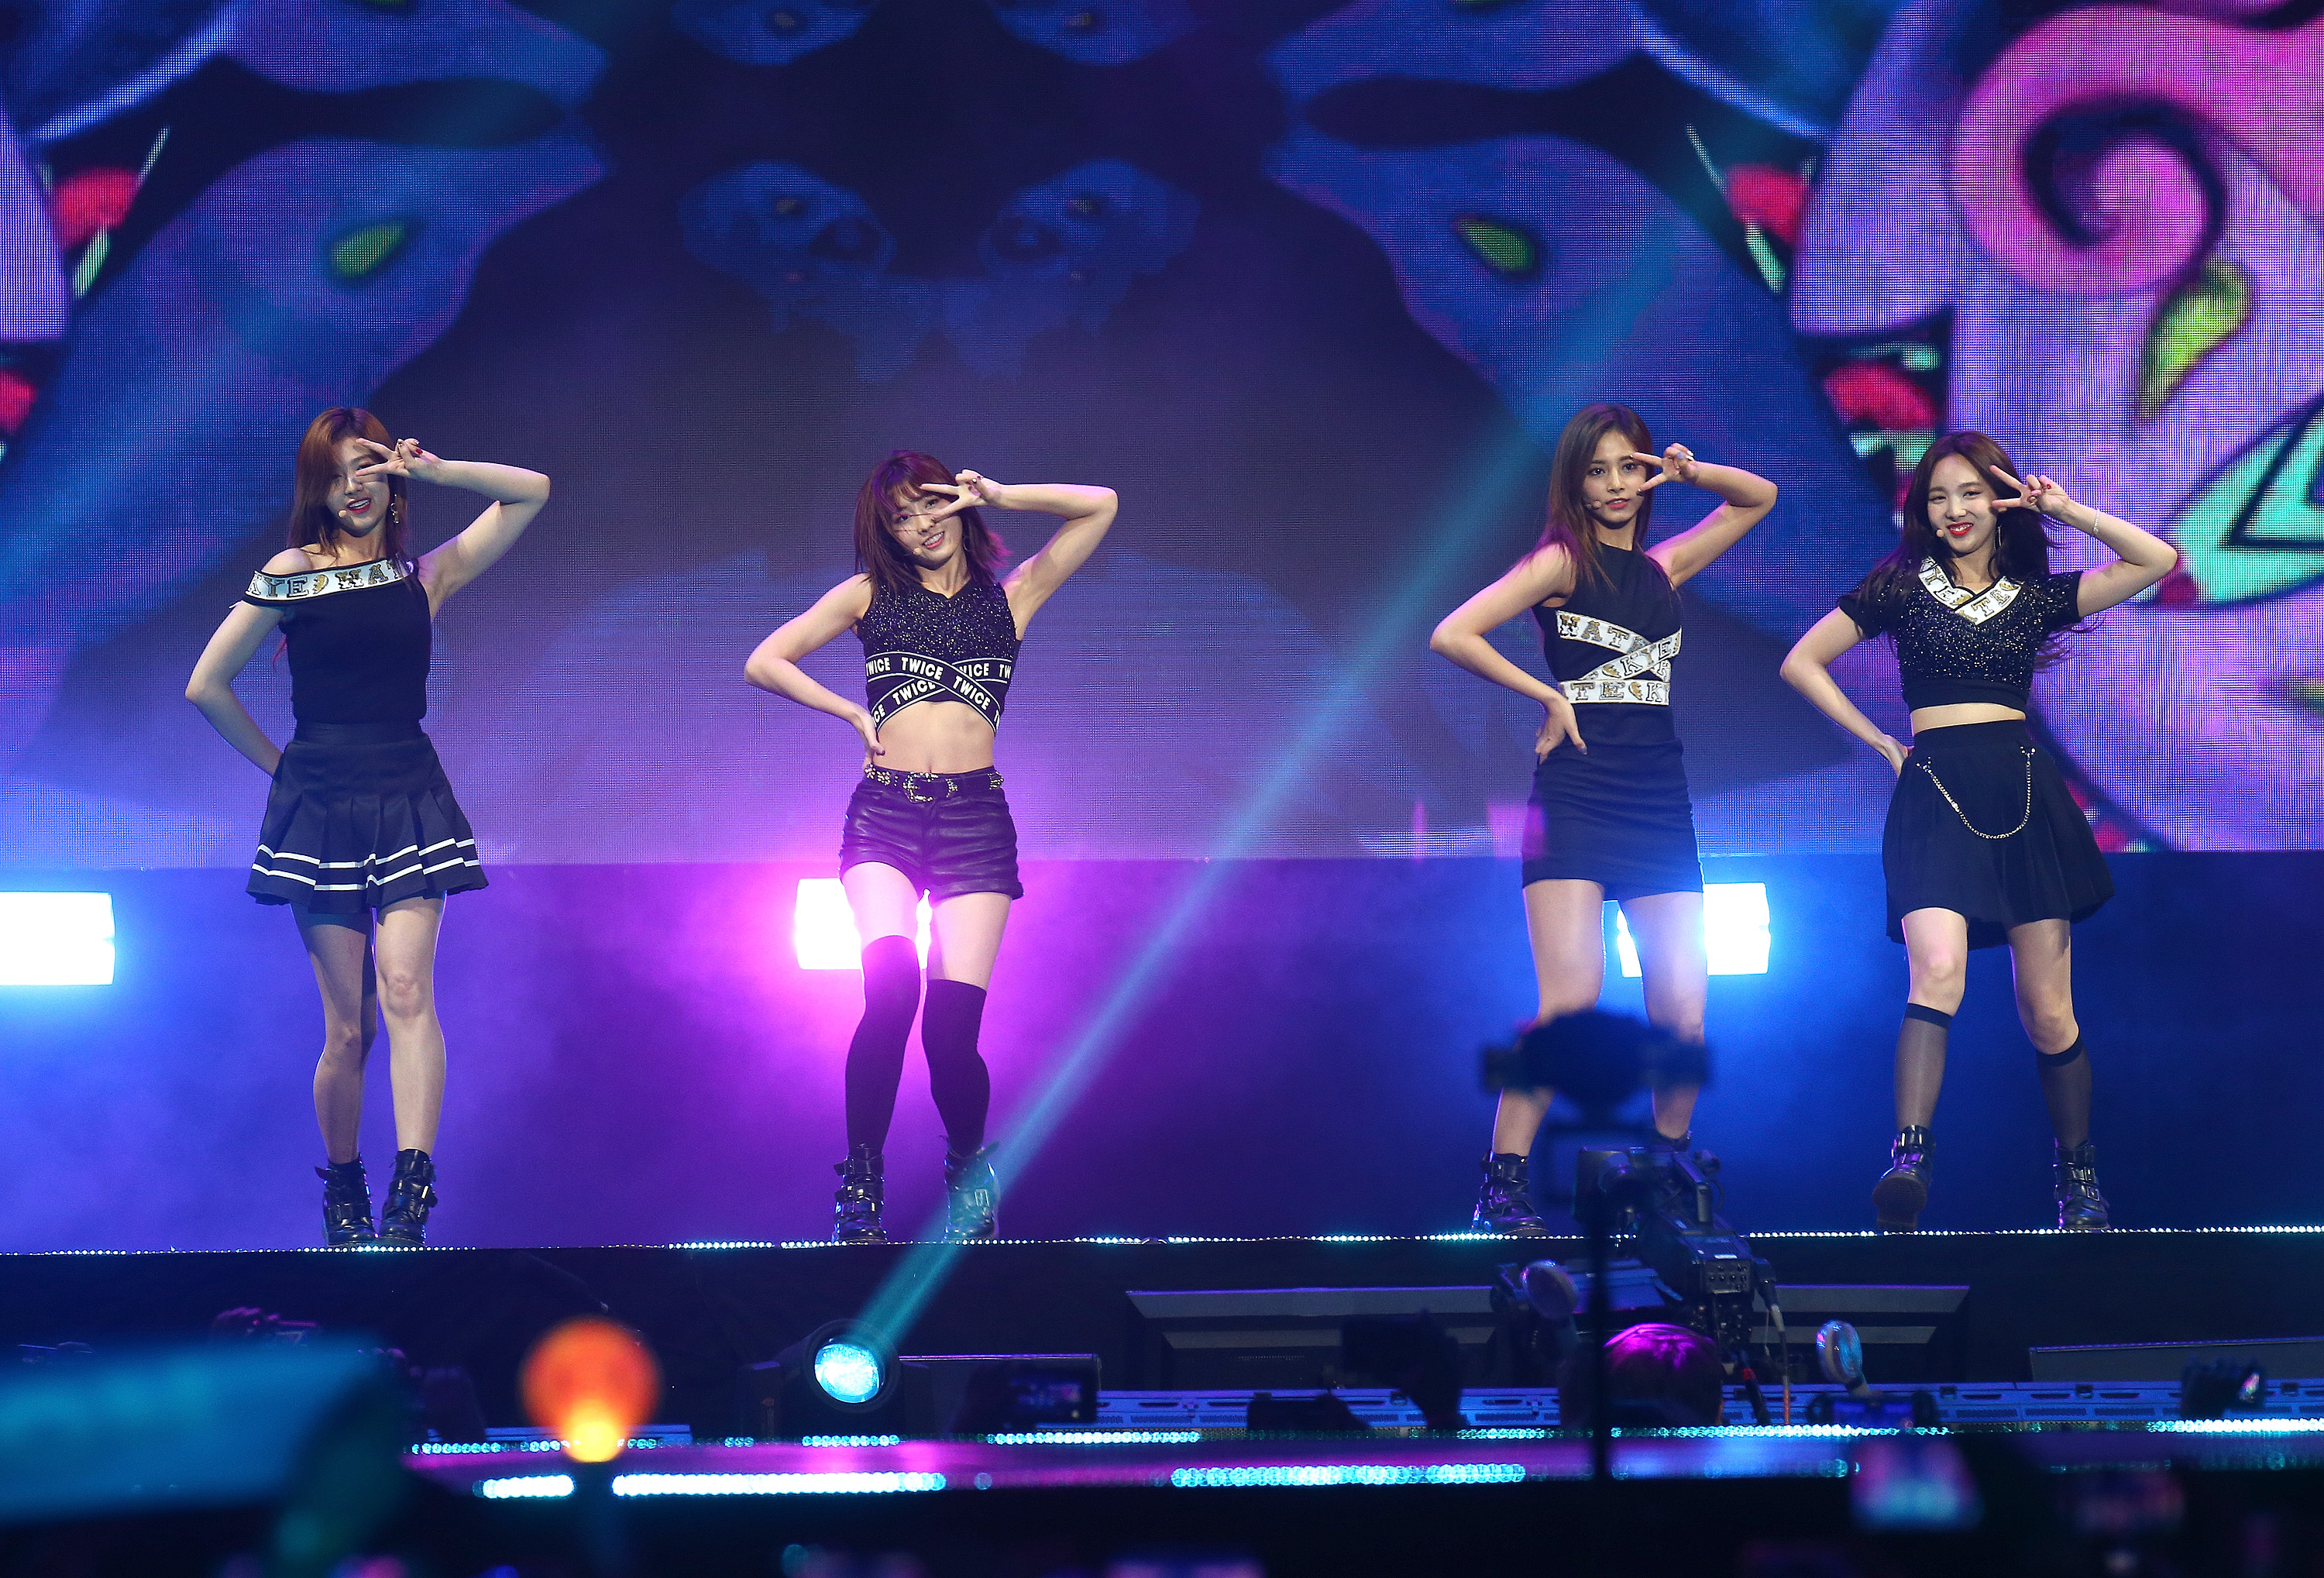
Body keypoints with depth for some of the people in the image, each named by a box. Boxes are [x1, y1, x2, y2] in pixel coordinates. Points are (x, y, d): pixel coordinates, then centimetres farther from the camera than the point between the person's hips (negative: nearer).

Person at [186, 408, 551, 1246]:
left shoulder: (425, 575, 9)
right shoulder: (291, 575, 4)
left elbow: (532, 492, 6)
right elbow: (206, 686, 8)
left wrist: (434, 470, -1)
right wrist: (277, 762, 9)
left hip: (409, 797, 1)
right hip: (320, 809, 0)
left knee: (406, 989, -18)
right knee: (349, 1026, -1)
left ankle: (411, 1193, -29)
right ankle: (342, 1192, 17)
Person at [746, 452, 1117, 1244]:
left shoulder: (1009, 597, 15)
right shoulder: (870, 593, 15)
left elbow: (1100, 506, 9)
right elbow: (763, 664, 14)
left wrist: (998, 496, 7)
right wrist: (852, 712, 8)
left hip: (974, 819, 0)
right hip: (883, 817, 0)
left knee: (951, 1026, -11)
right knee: (893, 983, -27)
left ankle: (968, 1168, 18)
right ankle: (860, 1189, -18)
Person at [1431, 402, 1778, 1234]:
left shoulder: (1665, 566, 14)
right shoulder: (1562, 561, -1)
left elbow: (1760, 497, 28)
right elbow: (1453, 635, -12)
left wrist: (1688, 471, 9)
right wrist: (1549, 697, -7)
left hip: (1659, 802, 5)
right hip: (1575, 796, -5)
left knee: (1683, 1015, 0)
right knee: (1571, 1000, -19)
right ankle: (1503, 1182, -13)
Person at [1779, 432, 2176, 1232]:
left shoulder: (2038, 596, 14)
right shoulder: (1901, 587, 10)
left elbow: (2158, 560, 8)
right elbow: (1802, 664, 13)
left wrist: (2064, 510, 5)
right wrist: (1884, 744, 8)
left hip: (2025, 794, 2)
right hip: (1935, 796, -2)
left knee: (2047, 1009, 1)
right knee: (1938, 971, -26)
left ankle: (2079, 1183, 14)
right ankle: (1908, 1160, -35)